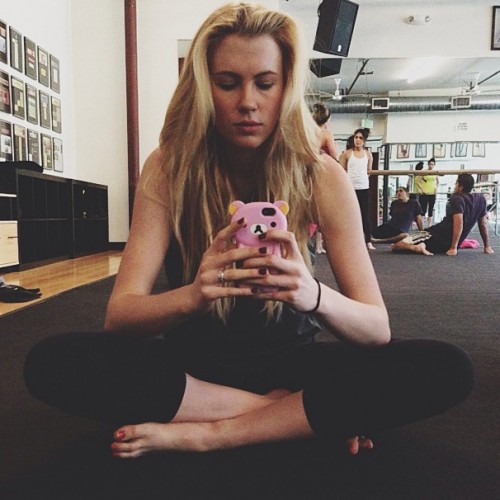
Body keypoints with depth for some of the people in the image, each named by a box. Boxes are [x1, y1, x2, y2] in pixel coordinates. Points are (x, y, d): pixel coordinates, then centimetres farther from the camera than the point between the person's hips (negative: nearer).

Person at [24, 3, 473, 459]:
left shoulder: (322, 176, -13)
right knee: (52, 361, -25)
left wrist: (314, 295, -37)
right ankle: (304, 414, -16)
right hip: (195, 364, 1)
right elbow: (119, 315, -17)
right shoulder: (169, 167, -12)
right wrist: (193, 295, -38)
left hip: (288, 362, 0)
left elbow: (377, 329, -14)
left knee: (448, 368, -21)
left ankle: (207, 433, -18)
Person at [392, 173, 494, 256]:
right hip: (450, 245, 8)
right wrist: (487, 247, 20)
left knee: (395, 246, -13)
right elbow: (483, 223, 13)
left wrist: (454, 248, -27)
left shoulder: (457, 199, -13)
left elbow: (458, 223, -26)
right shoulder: (481, 199, 7)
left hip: (438, 237, -8)